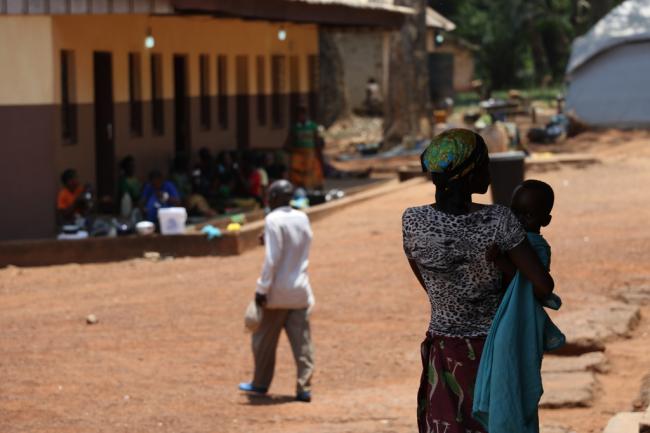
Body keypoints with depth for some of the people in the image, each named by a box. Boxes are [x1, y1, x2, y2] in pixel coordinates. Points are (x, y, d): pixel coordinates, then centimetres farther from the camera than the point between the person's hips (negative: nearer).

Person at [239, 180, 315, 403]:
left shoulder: (273, 220, -14)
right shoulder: (303, 218, 7)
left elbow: (272, 259, -18)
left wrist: (262, 289, -15)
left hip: (277, 291, -5)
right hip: (300, 289, 5)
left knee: (264, 339, 11)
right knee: (302, 341, 3)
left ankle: (260, 383, 22)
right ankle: (304, 388, -2)